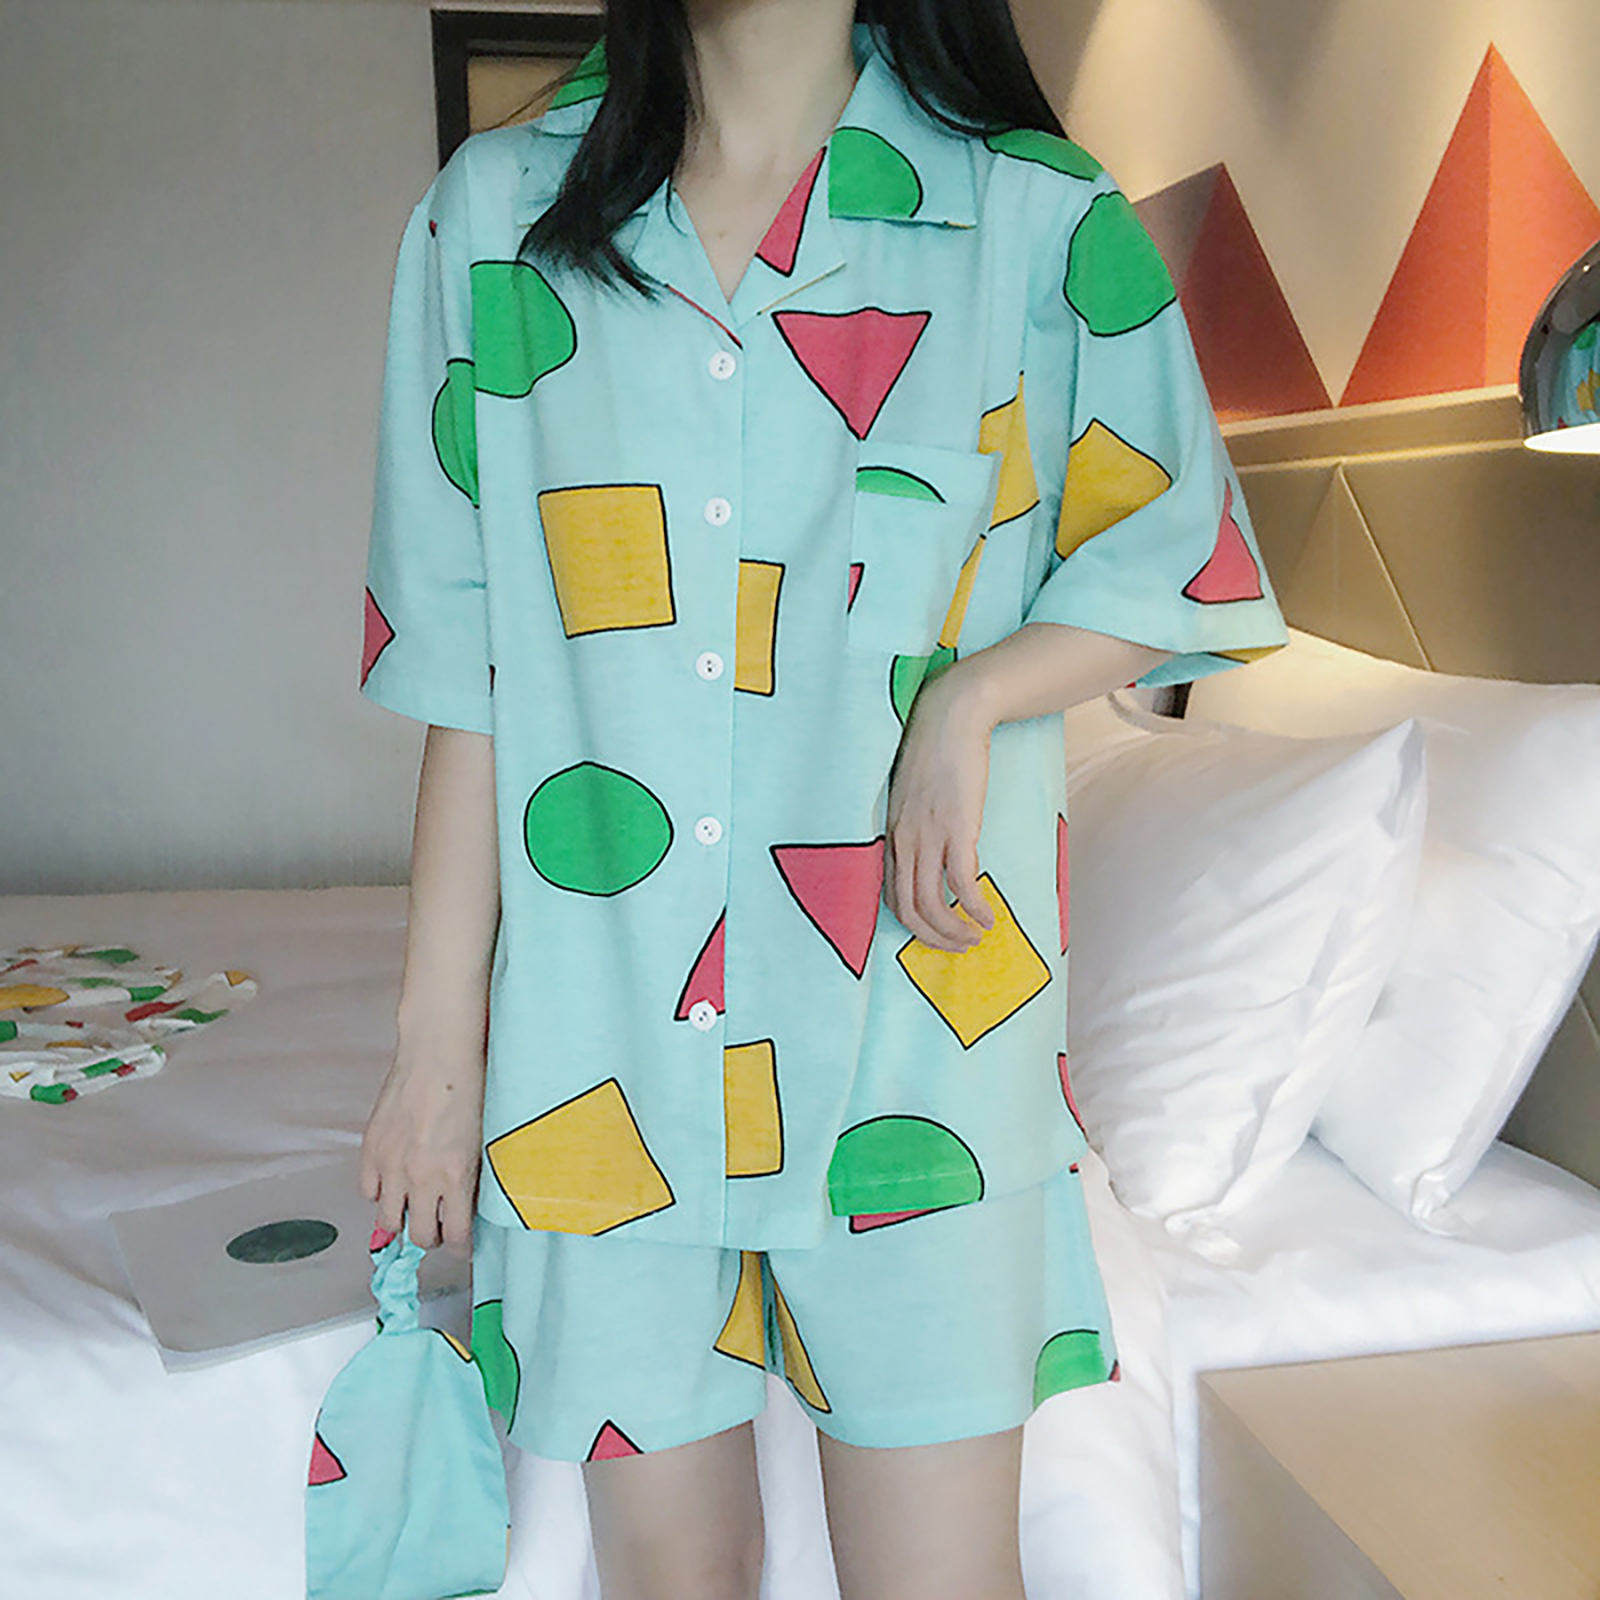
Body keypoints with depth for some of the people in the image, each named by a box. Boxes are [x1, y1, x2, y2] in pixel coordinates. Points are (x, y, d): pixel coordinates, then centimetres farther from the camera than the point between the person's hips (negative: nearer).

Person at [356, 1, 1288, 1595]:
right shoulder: (497, 213, 5)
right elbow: (467, 667, 3)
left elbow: (1171, 560, 10)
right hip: (603, 1028, 2)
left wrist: (974, 692, -10)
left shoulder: (1038, 219, 1)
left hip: (914, 1006, -1)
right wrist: (437, 1037, 2)